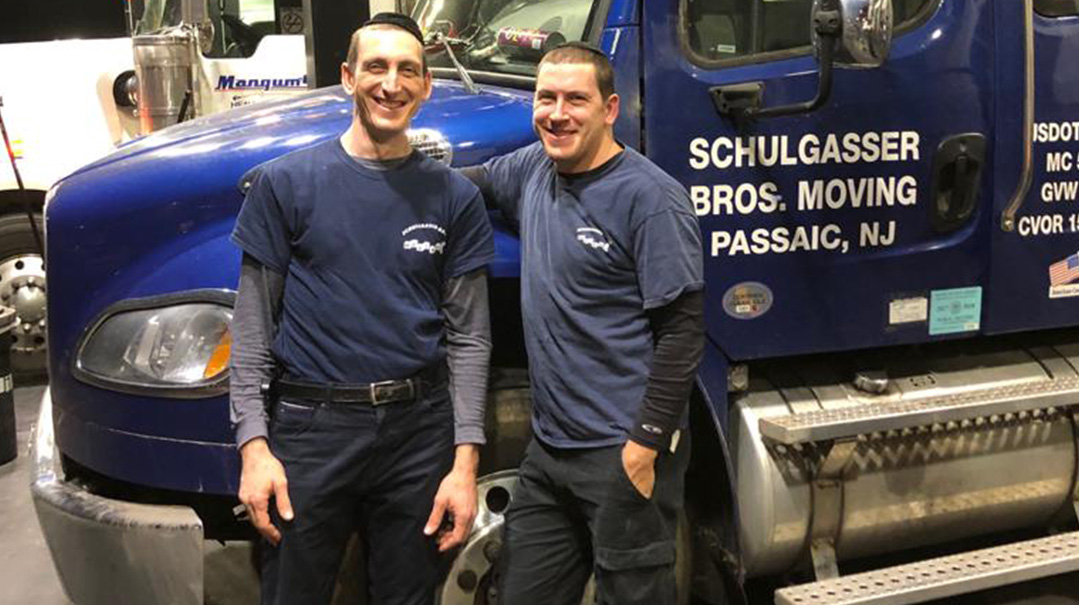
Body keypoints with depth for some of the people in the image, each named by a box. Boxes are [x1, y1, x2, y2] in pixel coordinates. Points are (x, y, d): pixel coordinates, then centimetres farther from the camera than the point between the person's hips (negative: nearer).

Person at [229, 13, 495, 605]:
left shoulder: (454, 196, 3)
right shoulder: (285, 182, -1)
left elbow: (468, 338, 3)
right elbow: (252, 328, 0)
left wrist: (465, 461, -3)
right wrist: (254, 445, -8)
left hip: (419, 429, 2)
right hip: (311, 428, -1)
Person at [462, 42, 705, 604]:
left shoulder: (649, 196, -15)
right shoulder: (534, 168, 6)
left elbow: (682, 330, -16)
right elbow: (475, 181, 27)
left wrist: (645, 445, -18)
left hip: (621, 453, -7)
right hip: (548, 448, 7)